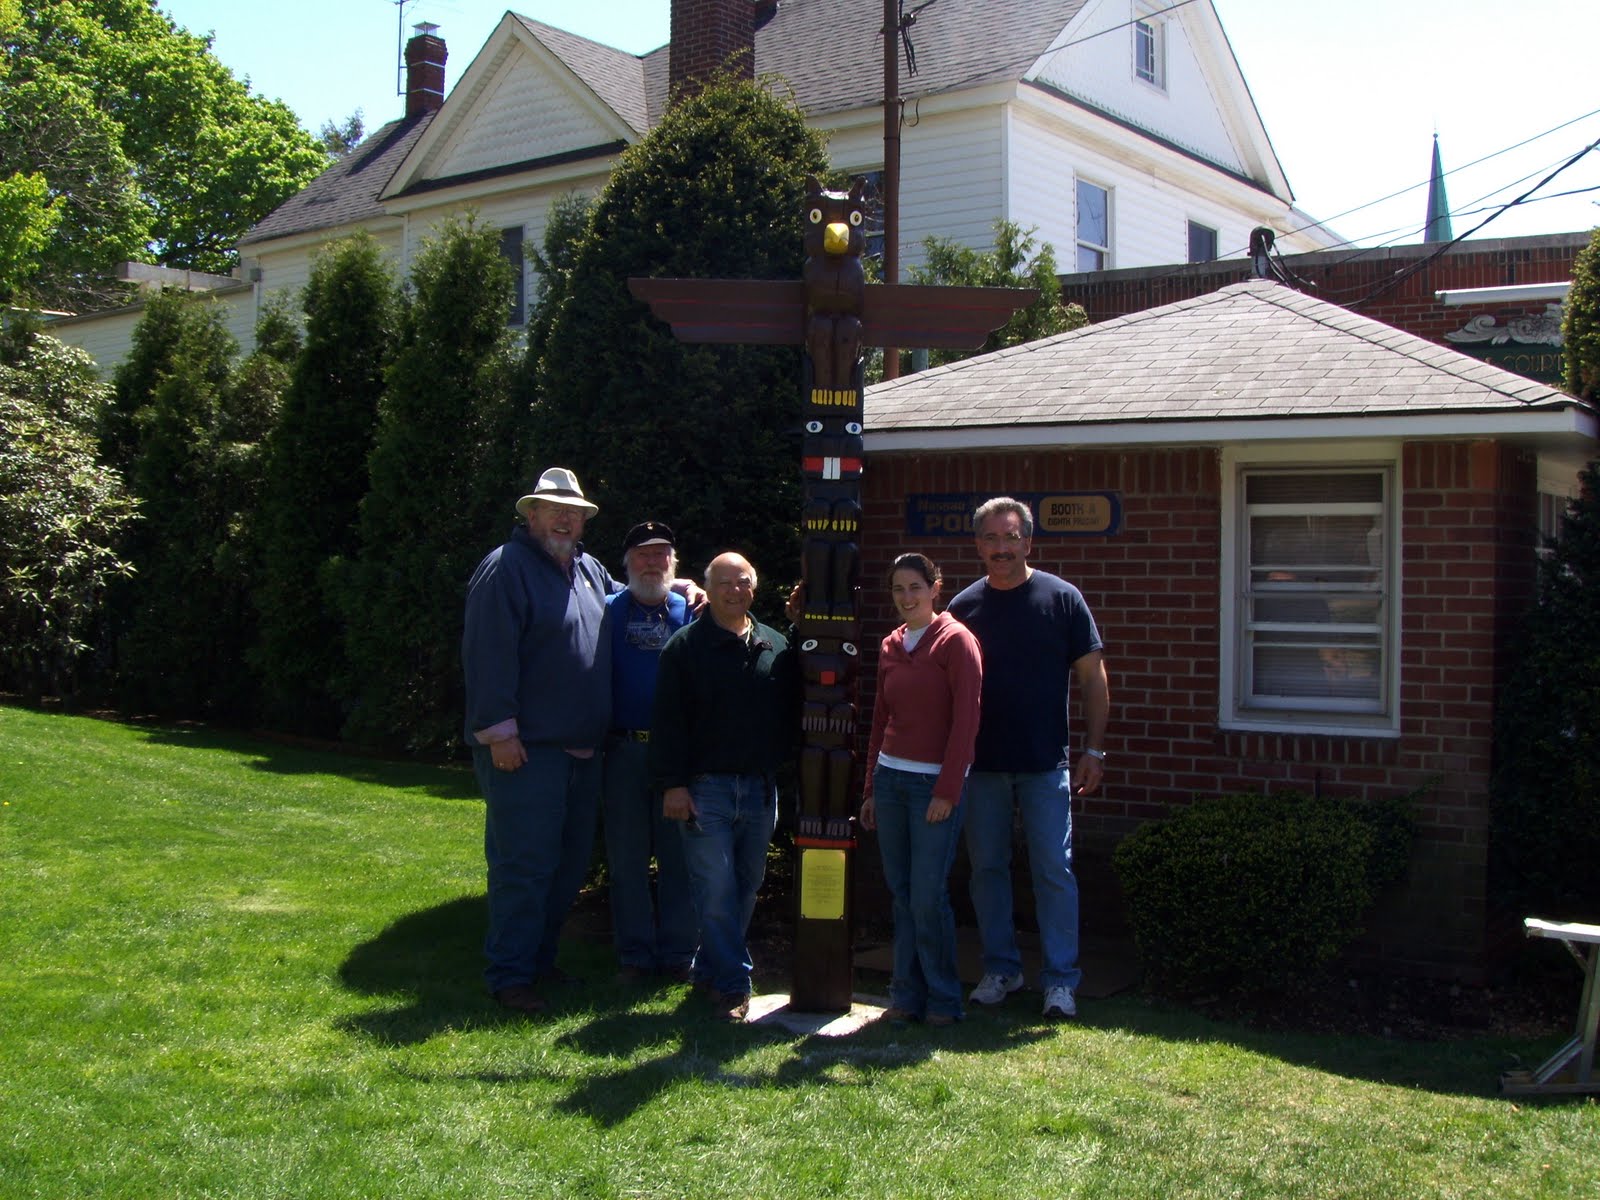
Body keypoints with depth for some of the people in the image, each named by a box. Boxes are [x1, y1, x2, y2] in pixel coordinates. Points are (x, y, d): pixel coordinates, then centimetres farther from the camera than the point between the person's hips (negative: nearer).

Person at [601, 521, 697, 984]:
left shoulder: (690, 611, 7)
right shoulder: (610, 610, 6)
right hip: (624, 750, 0)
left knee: (679, 857, 5)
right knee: (627, 858, 6)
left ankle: (677, 953, 15)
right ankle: (634, 954, 16)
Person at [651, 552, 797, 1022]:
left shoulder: (777, 647, 10)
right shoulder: (686, 645, -1)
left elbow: (792, 713, 17)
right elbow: (668, 720, -6)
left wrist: (780, 765, 4)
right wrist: (673, 784, -10)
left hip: (761, 789, 4)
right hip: (705, 788, -4)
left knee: (747, 887, 11)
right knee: (716, 890, -6)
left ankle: (713, 969, 26)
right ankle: (732, 984, 1)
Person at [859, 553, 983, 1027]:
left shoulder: (955, 640, -6)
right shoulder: (890, 647, 13)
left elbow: (966, 721, -11)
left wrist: (947, 791, -14)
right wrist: (872, 788, 15)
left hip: (935, 783, -6)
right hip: (890, 778, 6)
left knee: (928, 896, -5)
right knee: (901, 893, 7)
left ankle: (942, 999, 8)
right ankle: (907, 993, 16)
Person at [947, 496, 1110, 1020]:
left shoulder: (1062, 598, -1)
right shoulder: (963, 607, 5)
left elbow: (1092, 677, 1)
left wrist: (1093, 750, -4)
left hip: (1045, 764, -3)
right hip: (981, 764, 3)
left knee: (1054, 871, -1)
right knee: (987, 869, 9)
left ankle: (1060, 978, 8)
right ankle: (1000, 969, 22)